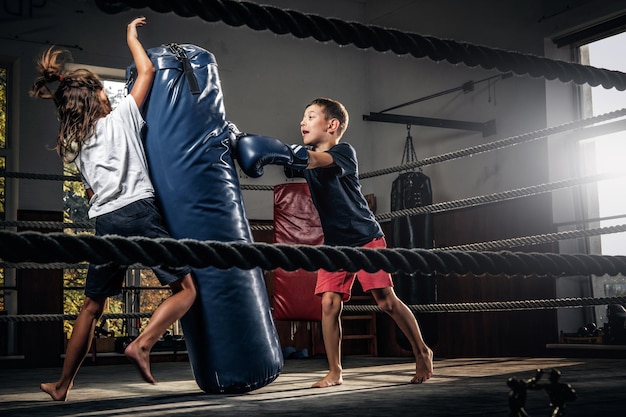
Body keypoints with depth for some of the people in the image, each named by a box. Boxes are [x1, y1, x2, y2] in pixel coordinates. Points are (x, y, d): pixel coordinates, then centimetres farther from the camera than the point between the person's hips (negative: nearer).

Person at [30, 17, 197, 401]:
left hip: (105, 222, 5)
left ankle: (63, 385, 21)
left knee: (93, 307, 16)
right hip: (140, 213, -5)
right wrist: (131, 35, 23)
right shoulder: (120, 117, 8)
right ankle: (142, 345, -19)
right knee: (186, 289, 0)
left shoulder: (75, 144, 21)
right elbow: (147, 70, 11)